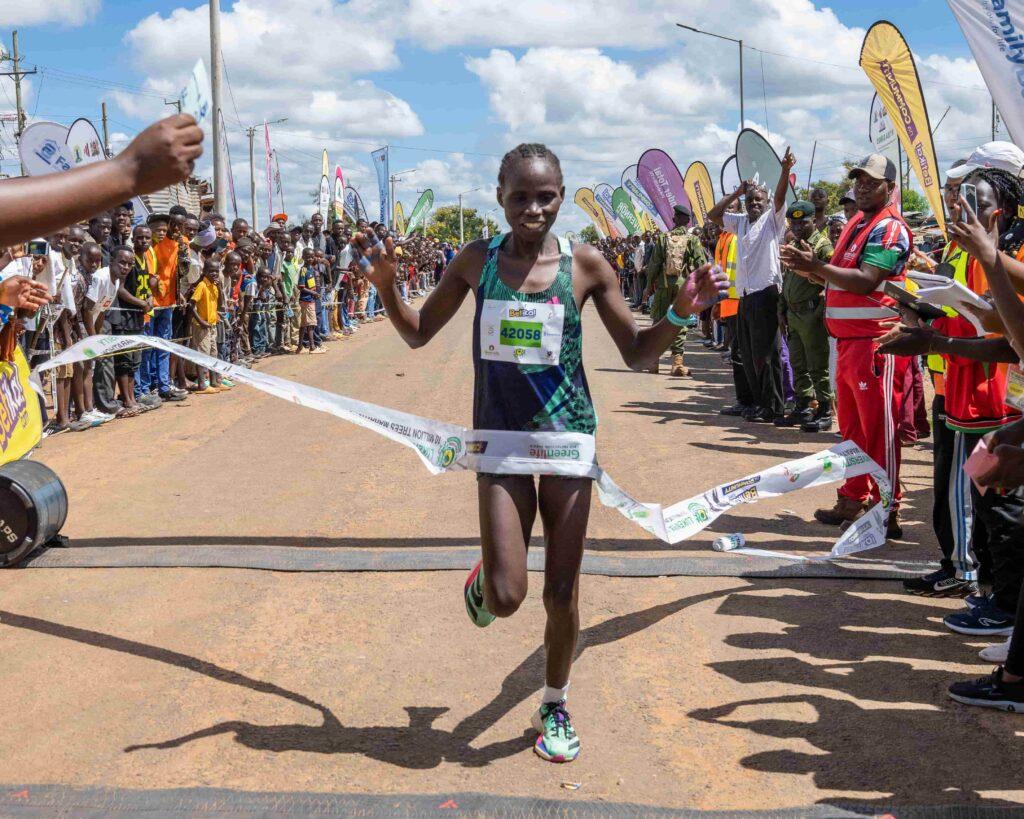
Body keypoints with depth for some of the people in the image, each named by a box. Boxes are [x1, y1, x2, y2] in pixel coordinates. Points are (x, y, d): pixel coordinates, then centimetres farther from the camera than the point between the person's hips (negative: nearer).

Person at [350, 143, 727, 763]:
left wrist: (681, 313, -14)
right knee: (506, 598, -9)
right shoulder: (477, 261, -2)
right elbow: (418, 334, 9)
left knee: (562, 591, 8)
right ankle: (484, 581, 30)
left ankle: (555, 708, 32)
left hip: (568, 440, 0)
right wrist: (386, 283, -8)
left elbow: (637, 355, 3)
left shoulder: (586, 265, -5)